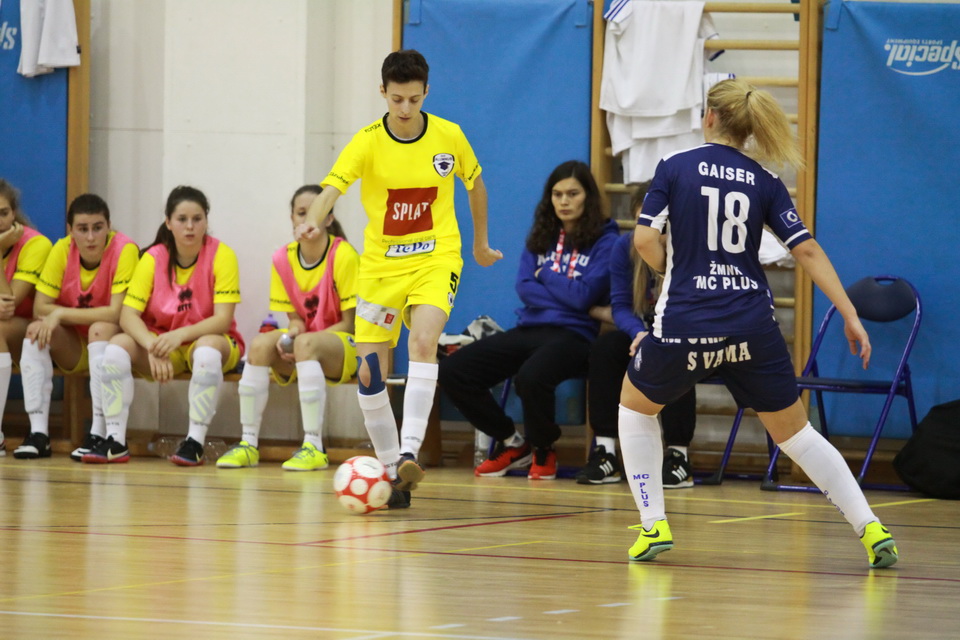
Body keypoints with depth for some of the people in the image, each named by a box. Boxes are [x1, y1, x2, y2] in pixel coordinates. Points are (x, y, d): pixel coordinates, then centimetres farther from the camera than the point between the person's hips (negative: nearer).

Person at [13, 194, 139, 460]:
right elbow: (40, 307, -10)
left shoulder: (124, 250, -20)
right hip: (74, 349, 4)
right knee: (37, 330, -22)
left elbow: (117, 313, -26)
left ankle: (99, 434, -35)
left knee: (101, 329, -34)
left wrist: (62, 313, -24)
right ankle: (39, 433, -25)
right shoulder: (62, 250, -9)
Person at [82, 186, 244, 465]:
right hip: (161, 343, 3)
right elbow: (128, 315, -14)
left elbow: (222, 319, -20)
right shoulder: (153, 258, -6)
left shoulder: (222, 256, -13)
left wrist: (180, 335, -35)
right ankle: (115, 441, -22)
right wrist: (153, 347, -33)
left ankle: (195, 442, -33)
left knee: (207, 348, -38)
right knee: (117, 346, -24)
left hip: (209, 340, -3)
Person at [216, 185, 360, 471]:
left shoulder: (343, 255, -14)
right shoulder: (283, 259, 1)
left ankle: (313, 447, -37)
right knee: (260, 345, -25)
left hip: (344, 346, -5)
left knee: (306, 344, -36)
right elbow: (296, 318, 5)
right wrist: (292, 333, -20)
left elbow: (349, 323, -12)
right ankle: (248, 444, -20)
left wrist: (301, 338, -23)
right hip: (302, 348, 5)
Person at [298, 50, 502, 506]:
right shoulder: (368, 142, -10)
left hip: (435, 258, -1)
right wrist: (313, 221, -47)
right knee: (369, 374, -3)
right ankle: (392, 472, 13)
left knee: (423, 341, -28)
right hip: (380, 264, 1)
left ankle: (410, 452, -31)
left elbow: (475, 183, 15)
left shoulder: (449, 136, -4)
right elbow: (332, 187, -26)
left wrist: (481, 243, 24)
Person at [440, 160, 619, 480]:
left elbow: (584, 296, -11)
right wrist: (566, 295, -8)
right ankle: (511, 444, 9)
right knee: (452, 371, -9)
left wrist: (545, 275, 2)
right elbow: (524, 288, 3)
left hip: (573, 334, -6)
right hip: (530, 329, 6)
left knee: (531, 376, -39)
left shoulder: (604, 240, -2)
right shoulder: (541, 237, 15)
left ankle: (543, 450, -7)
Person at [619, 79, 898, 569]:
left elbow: (645, 240, -8)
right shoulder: (764, 182, 6)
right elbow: (807, 250, 1)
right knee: (794, 432, 14)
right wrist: (850, 316, 3)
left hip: (686, 325, -2)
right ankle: (871, 531, 3)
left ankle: (653, 526, 15)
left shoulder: (674, 168, -1)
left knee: (635, 405, 24)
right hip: (753, 326, 2)